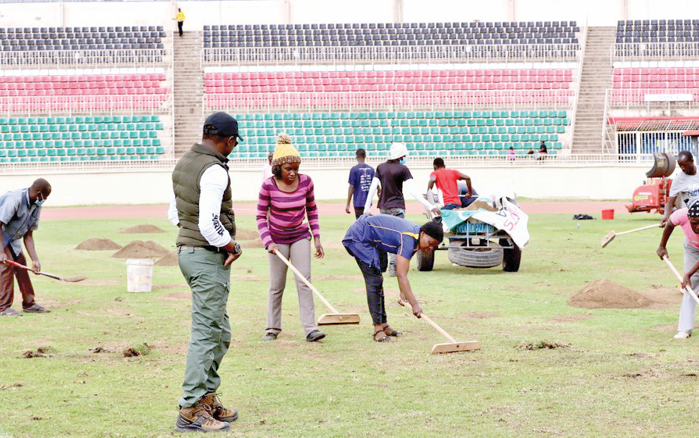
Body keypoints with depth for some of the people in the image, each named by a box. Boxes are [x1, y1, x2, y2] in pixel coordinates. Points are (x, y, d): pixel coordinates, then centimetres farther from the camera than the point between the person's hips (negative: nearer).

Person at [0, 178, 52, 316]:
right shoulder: (14, 199, -31)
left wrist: (35, 259, -8)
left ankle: (29, 303, 17)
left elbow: (28, 235, 0)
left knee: (21, 264, 7)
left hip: (11, 238, 9)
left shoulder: (36, 207, -4)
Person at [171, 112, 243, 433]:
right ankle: (191, 411, -6)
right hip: (210, 258, -10)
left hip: (186, 249, 10)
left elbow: (175, 213, 20)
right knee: (206, 333, -7)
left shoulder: (184, 163, 12)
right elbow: (210, 224, -25)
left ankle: (208, 399, 22)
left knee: (219, 333, 17)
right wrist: (233, 246, -8)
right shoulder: (213, 170, -18)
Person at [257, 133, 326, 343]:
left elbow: (312, 210, 5)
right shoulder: (268, 186, -16)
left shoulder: (305, 182, -9)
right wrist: (268, 242, -19)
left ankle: (310, 329, -11)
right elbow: (261, 217, -8)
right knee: (276, 286, 4)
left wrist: (317, 238, 2)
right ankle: (273, 328, 19)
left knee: (304, 281, -7)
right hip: (277, 238, -2)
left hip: (300, 236, 2)